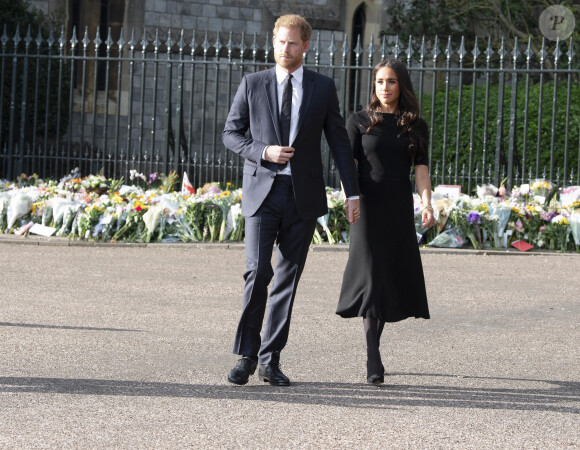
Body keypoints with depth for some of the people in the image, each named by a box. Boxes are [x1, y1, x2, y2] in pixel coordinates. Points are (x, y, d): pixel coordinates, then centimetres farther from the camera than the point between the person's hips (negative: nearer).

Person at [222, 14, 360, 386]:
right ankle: (246, 355, -1)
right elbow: (231, 133, 6)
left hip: (304, 195, 1)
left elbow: (339, 142, 8)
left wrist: (352, 192, 3)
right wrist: (264, 152, -12)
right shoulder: (252, 84, 5)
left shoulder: (323, 88, 6)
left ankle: (270, 359, 11)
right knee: (258, 272, -12)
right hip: (262, 190, -1)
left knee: (288, 278, 4)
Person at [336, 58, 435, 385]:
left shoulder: (416, 126, 10)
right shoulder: (360, 122, 4)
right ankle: (374, 361, -17)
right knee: (372, 277, -12)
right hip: (368, 208, -3)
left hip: (400, 211, 3)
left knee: (395, 279, 5)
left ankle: (373, 350, 20)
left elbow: (421, 168, 2)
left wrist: (427, 204, -12)